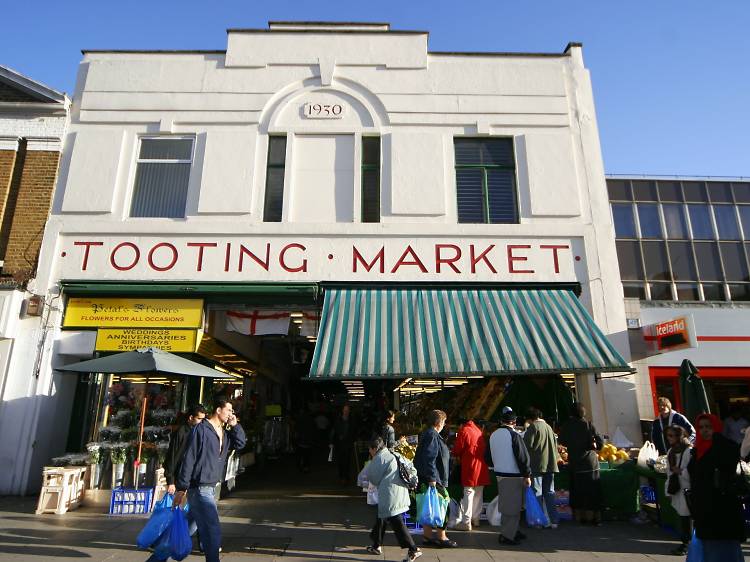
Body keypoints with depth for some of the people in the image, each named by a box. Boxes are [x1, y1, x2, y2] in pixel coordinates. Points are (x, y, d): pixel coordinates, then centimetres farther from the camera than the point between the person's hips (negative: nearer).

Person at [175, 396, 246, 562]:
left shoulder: (224, 432, 10)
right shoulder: (201, 429, -14)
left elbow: (240, 443, 6)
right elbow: (189, 459, -14)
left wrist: (235, 426, -5)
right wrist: (181, 488, -14)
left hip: (211, 487, 9)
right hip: (200, 488, -8)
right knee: (213, 531, -9)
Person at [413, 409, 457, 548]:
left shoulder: (428, 434, 12)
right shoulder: (432, 436, -19)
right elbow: (429, 458, -25)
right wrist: (432, 478, -24)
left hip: (427, 479, 10)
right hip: (434, 479, -10)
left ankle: (428, 535, 22)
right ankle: (442, 537, 11)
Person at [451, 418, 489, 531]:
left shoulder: (463, 431, -11)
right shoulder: (479, 430, 9)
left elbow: (456, 450, -9)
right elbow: (485, 447, 16)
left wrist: (459, 456, 11)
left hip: (470, 467, -7)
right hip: (481, 466, 7)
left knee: (468, 494, -2)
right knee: (478, 494, 16)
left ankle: (466, 522, 0)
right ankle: (476, 519, 27)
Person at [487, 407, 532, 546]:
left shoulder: (493, 435, 9)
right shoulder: (514, 435, -15)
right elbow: (522, 456, -15)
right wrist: (527, 475, -9)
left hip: (499, 474, 8)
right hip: (513, 475, -8)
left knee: (505, 503, 17)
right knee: (513, 505, -1)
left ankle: (511, 530, 28)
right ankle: (507, 535, 1)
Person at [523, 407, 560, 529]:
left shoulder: (533, 427, -10)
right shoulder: (548, 427, 12)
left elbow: (527, 445, -14)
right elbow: (555, 445, 18)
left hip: (537, 465, -7)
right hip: (550, 464, 7)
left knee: (537, 493, 1)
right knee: (549, 493, 12)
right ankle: (554, 520, 13)